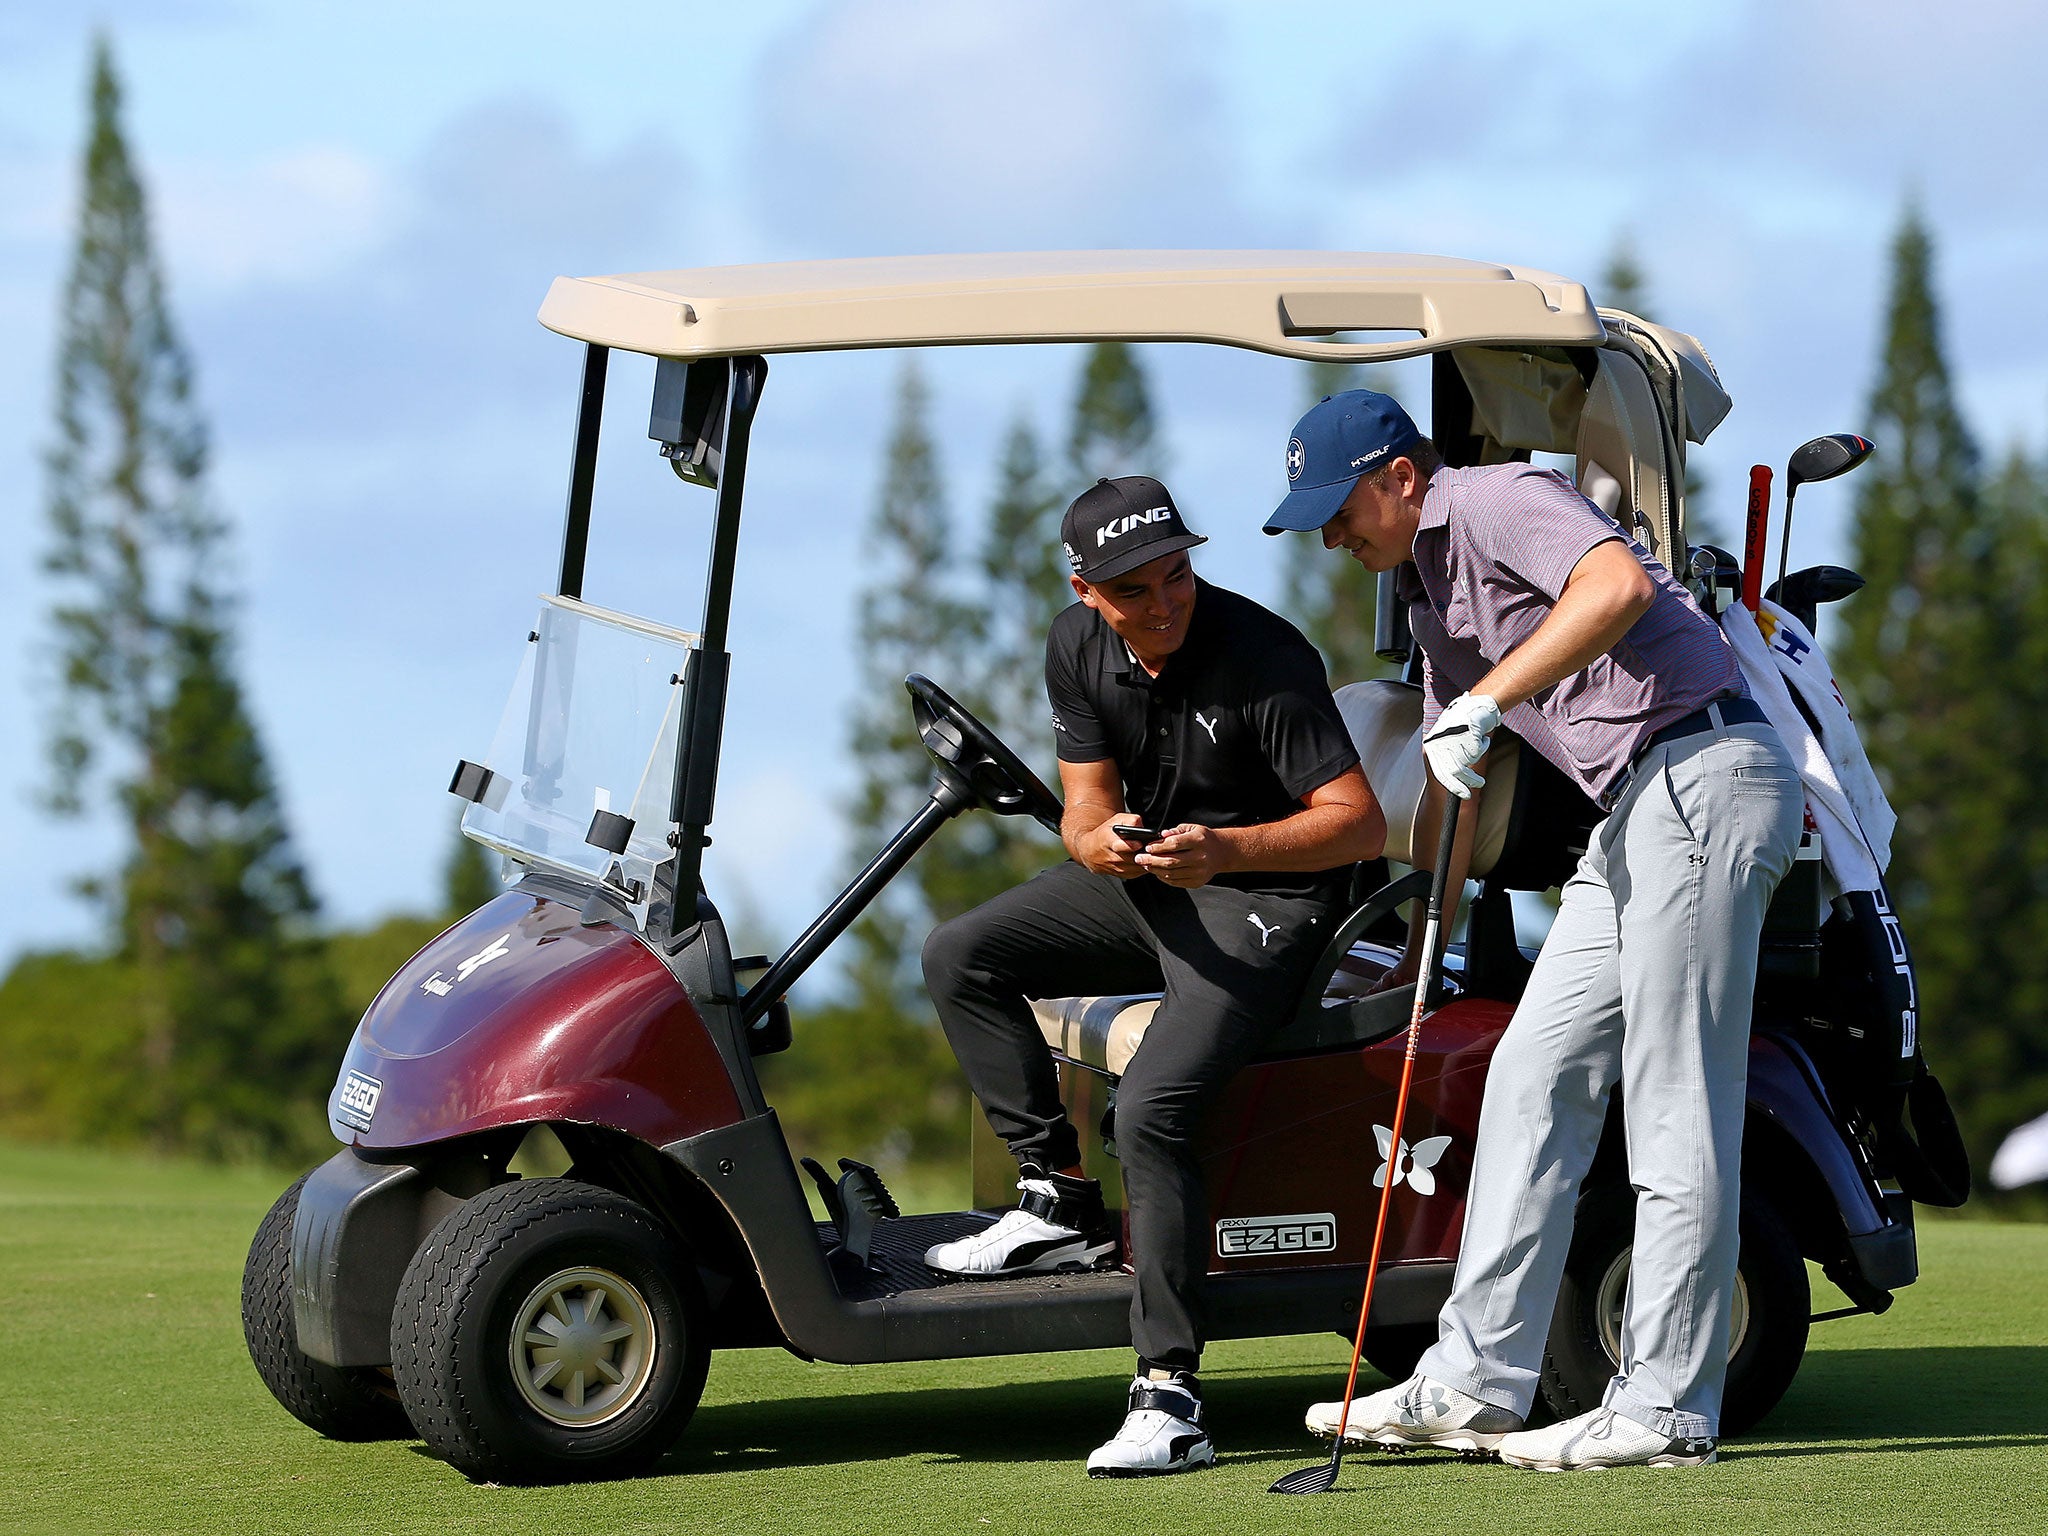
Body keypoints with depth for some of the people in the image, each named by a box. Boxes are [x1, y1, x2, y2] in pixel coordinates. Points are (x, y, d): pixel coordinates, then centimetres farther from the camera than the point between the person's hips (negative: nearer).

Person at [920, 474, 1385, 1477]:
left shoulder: (1263, 657, -23)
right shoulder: (1076, 646, -3)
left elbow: (1359, 824, -24)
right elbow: (1086, 805, 0)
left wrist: (1227, 850, -39)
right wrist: (1101, 841, -25)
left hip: (1263, 903, -8)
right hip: (1146, 878, 8)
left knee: (1150, 1109, -26)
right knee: (960, 959, 0)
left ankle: (1170, 1398, -27)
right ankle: (1061, 1204, 3)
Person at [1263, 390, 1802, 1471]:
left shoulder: (1493, 501, -8)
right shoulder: (1428, 591, 23)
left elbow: (1619, 583, -28)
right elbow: (1450, 772, 31)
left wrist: (1487, 701, -25)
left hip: (1704, 774, -11)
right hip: (1634, 812, 11)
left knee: (1676, 1111, -8)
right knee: (1534, 1076, 8)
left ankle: (1667, 1410, -4)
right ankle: (1476, 1383, 11)